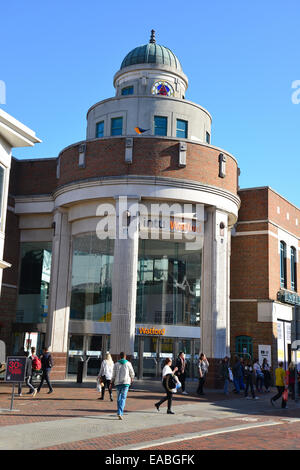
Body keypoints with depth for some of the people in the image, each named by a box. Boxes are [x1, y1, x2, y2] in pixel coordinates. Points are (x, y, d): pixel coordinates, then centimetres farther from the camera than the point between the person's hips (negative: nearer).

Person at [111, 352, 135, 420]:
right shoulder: (128, 363, -1)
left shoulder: (116, 364, 2)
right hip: (126, 382, -2)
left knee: (119, 398, 15)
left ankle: (120, 412, 18)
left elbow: (114, 375, 2)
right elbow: (132, 373, 7)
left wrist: (112, 383, 13)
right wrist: (132, 379, 27)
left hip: (118, 383, 2)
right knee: (123, 398, -4)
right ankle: (120, 413, -18)